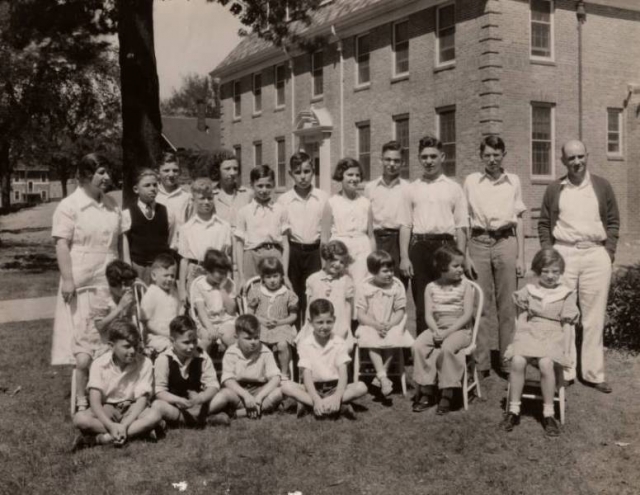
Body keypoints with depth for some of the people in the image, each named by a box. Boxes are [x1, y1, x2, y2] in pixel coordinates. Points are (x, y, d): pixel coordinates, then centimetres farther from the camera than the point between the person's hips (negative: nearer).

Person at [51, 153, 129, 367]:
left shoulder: (112, 203, 12)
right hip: (81, 281, -5)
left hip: (109, 280, 5)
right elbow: (61, 244, -10)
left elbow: (121, 238, 16)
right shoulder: (69, 205, -6)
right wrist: (67, 279, -16)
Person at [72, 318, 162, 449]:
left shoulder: (145, 363, -12)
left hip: (132, 410, 0)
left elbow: (142, 398, -15)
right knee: (79, 419, -29)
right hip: (106, 410, 0)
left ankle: (103, 438, -30)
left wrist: (124, 425, -30)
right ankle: (138, 431, -27)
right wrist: (111, 425, -33)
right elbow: (95, 401, -17)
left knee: (154, 416, -32)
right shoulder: (99, 364, -11)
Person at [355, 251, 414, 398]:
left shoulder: (397, 286, -2)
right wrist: (376, 325, -23)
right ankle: (383, 377, -35)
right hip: (371, 326, 0)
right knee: (371, 340, -32)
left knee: (392, 339, -31)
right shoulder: (366, 288, -3)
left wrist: (389, 324, -22)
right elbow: (361, 314, -6)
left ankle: (380, 376, -22)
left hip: (392, 326, 1)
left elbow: (400, 312, -3)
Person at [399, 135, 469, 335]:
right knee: (421, 304, 2)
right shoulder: (412, 189, 12)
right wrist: (404, 257, -1)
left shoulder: (453, 188, 9)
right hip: (419, 246, 1)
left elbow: (461, 227, 6)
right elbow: (405, 225, 9)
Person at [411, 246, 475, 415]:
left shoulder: (465, 285, 0)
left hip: (459, 329, -3)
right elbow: (429, 315, 2)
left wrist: (447, 332, -17)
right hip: (436, 328, 3)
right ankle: (426, 391, -11)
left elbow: (467, 315, -8)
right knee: (418, 346, -22)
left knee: (446, 348, -33)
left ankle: (447, 394, -19)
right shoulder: (431, 287, 7)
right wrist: (435, 331, -18)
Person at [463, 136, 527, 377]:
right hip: (479, 242, 0)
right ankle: (481, 362, 7)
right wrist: (464, 255, 0)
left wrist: (521, 257, 5)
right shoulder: (471, 181, 7)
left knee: (507, 306, 0)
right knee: (481, 305, 0)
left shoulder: (513, 181, 9)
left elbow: (519, 221, 11)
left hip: (506, 242, 0)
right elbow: (464, 221, 7)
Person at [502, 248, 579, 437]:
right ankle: (513, 410, -17)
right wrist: (516, 341, 1)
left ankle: (548, 414, -19)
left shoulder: (566, 294, 8)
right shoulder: (528, 291, 11)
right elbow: (521, 320, 12)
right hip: (529, 334, 2)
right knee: (517, 361, -29)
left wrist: (566, 351, -3)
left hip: (553, 336, -1)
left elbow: (567, 326, 6)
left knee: (546, 363, -33)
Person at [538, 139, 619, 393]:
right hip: (563, 254, 0)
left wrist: (609, 251, 0)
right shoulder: (554, 189, 8)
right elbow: (544, 224, 11)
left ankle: (593, 373, 10)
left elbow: (613, 221, 10)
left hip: (595, 254, 0)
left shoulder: (602, 186, 9)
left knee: (594, 317, 3)